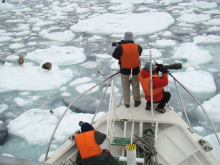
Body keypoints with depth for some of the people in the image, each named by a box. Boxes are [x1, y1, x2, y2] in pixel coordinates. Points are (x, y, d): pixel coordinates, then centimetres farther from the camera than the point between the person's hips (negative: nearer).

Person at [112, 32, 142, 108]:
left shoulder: (120, 47, -19)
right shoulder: (137, 47, -9)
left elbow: (114, 55, -9)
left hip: (125, 70, -2)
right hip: (135, 70, 2)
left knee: (126, 87, 14)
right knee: (136, 86, 19)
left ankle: (126, 103, 22)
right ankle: (137, 101, 30)